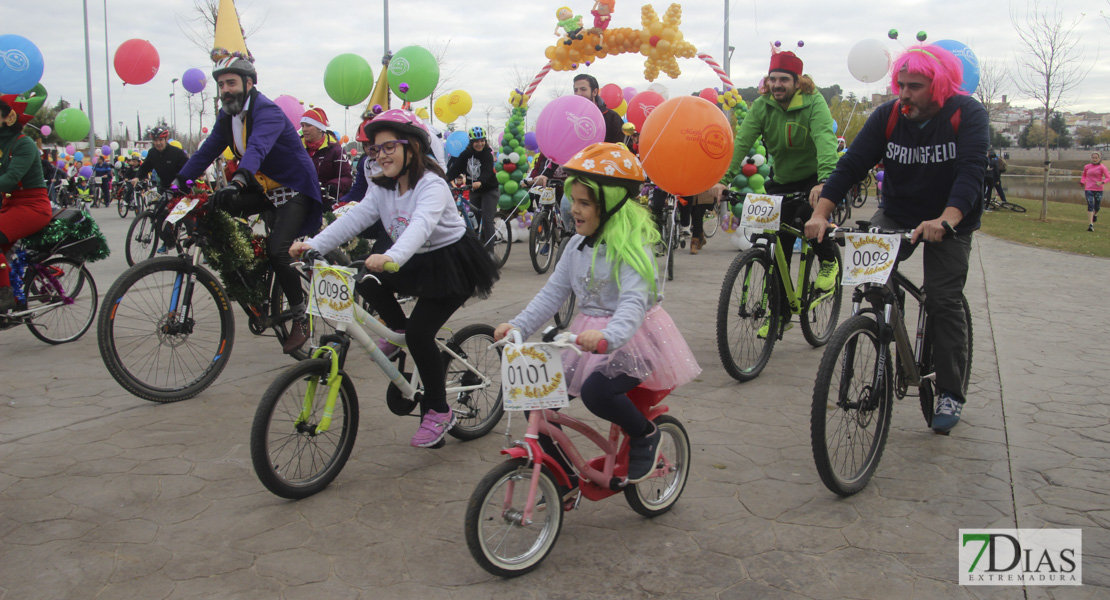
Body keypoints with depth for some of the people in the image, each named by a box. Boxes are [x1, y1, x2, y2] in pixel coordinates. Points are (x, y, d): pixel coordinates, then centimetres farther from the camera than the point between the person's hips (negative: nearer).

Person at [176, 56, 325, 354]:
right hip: (264, 188, 8)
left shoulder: (267, 111, -21)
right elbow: (207, 151, 4)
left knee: (276, 250, -24)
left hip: (294, 188, -8)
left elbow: (258, 148, -39)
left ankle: (301, 317, -5)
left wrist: (237, 181, -56)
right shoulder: (227, 116, 5)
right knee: (215, 209, -11)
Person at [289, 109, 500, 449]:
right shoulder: (382, 189, 1)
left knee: (420, 332, -19)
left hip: (453, 263, -7)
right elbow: (354, 218, -9)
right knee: (367, 280, -16)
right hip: (418, 264, 8)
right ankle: (398, 331, 10)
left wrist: (392, 257, -59)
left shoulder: (431, 185, -23)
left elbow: (421, 225, -41)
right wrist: (313, 245, -23)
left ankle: (438, 411, -1)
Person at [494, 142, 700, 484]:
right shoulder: (577, 246, 6)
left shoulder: (632, 248, -16)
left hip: (632, 341, -7)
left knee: (596, 391, -33)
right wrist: (519, 325, -8)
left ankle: (645, 434, -1)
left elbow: (634, 302, -29)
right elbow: (553, 293, 6)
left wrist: (608, 335, -48)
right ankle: (563, 477, 15)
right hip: (586, 338, 7)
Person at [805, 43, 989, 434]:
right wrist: (820, 213, -31)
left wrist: (945, 220, -49)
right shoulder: (888, 115, -9)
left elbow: (971, 171, -31)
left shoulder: (967, 114, -17)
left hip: (950, 222, -3)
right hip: (896, 215, 3)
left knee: (944, 302, -8)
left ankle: (951, 395, 7)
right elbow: (852, 163, -17)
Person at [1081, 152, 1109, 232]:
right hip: (1088, 189, 1)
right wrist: (1082, 182, 7)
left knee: (1097, 207, 9)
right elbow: (1084, 176, 26)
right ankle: (1091, 224, -14)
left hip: (1098, 190, -1)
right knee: (1090, 205, -12)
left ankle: (1095, 214, 46)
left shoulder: (1102, 167, -2)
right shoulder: (1087, 167, 8)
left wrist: (1102, 182, -24)